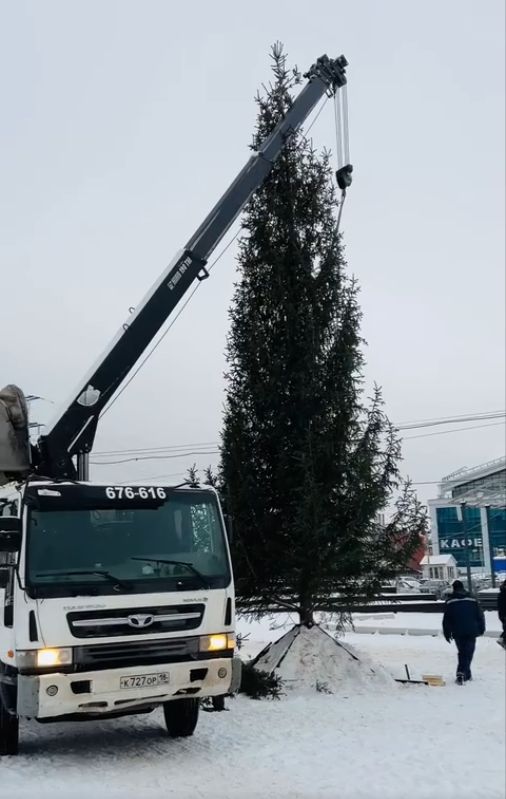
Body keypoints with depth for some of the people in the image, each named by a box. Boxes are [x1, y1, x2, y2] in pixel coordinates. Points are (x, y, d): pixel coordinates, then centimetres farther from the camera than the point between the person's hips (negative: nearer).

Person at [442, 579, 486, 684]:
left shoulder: (450, 601, 0)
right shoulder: (472, 599, 4)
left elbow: (446, 619, 1)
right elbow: (480, 615, 8)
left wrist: (447, 633, 8)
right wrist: (481, 629, 18)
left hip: (458, 632, 0)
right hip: (471, 631, 0)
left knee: (462, 653, 12)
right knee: (468, 653, 3)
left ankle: (466, 675, 8)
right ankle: (462, 673, -8)